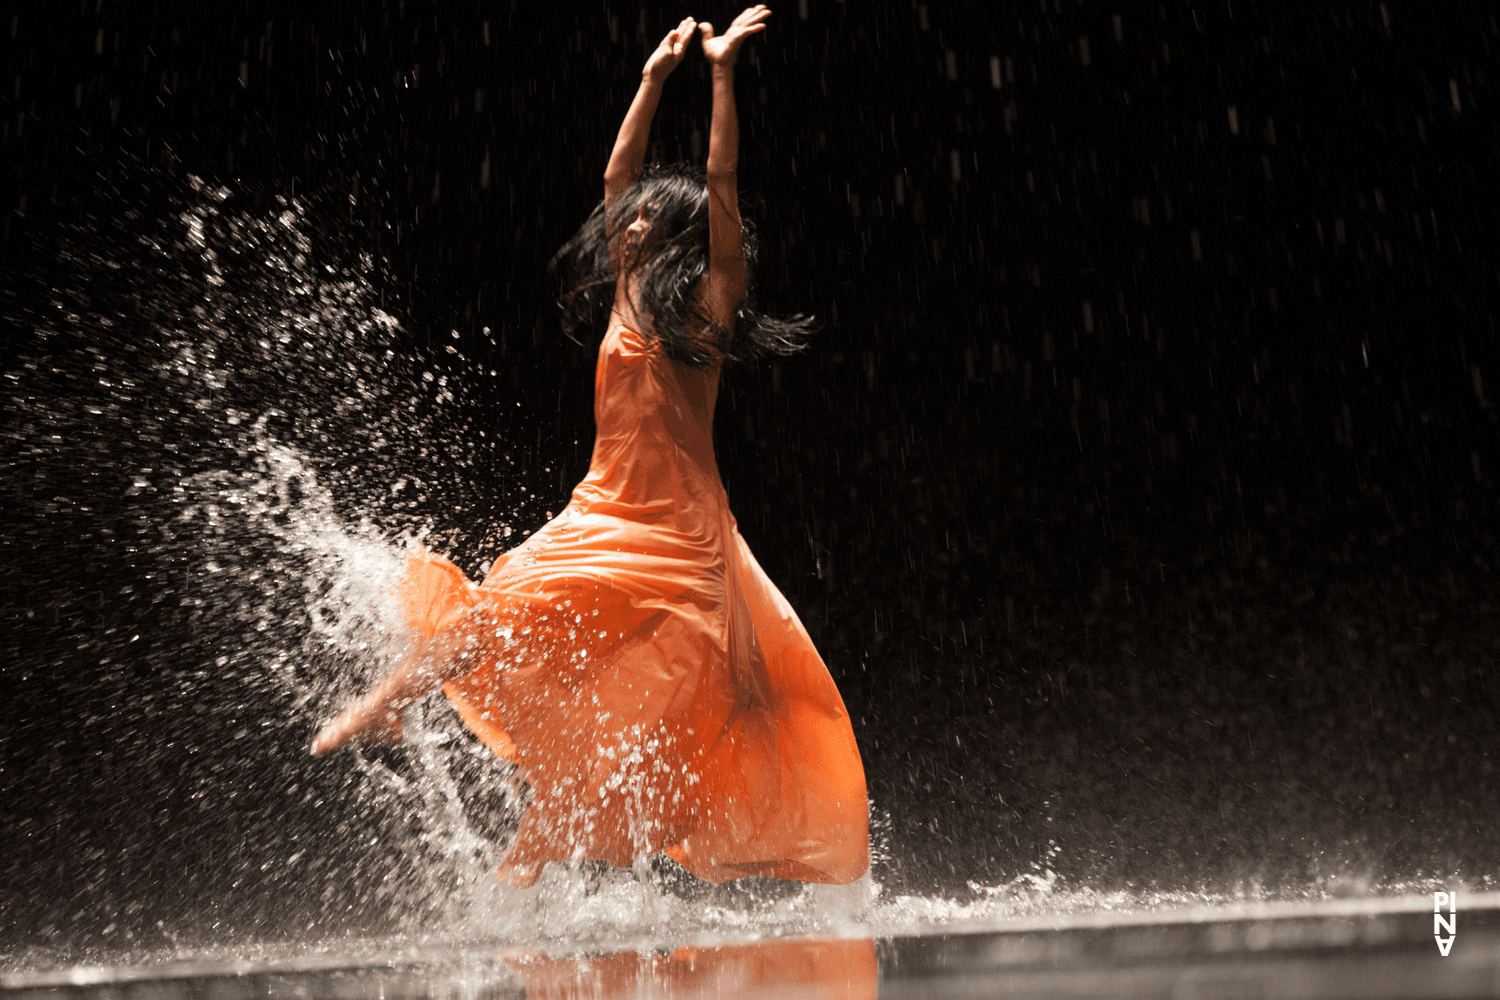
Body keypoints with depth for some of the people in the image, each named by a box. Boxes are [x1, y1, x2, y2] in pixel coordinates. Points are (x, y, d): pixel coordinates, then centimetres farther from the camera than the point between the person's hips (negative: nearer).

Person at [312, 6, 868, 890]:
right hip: (605, 518, 6)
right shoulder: (629, 298, 12)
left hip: (671, 535, -6)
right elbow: (617, 178, 19)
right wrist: (656, 76, 22)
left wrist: (723, 72, -9)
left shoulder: (704, 307, -4)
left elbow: (722, 186, -11)